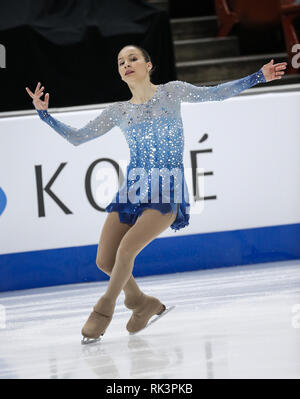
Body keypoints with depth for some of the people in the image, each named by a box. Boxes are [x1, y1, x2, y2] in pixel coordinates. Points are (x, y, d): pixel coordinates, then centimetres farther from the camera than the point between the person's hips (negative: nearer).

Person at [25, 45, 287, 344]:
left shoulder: (171, 92, 5)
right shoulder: (118, 111, 12)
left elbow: (215, 93, 1)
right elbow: (77, 137, 15)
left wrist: (259, 77, -6)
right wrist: (44, 114, 6)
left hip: (167, 192, -4)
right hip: (133, 189, 4)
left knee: (127, 249, -22)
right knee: (105, 261, -5)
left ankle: (105, 308, -1)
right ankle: (143, 303, 21)